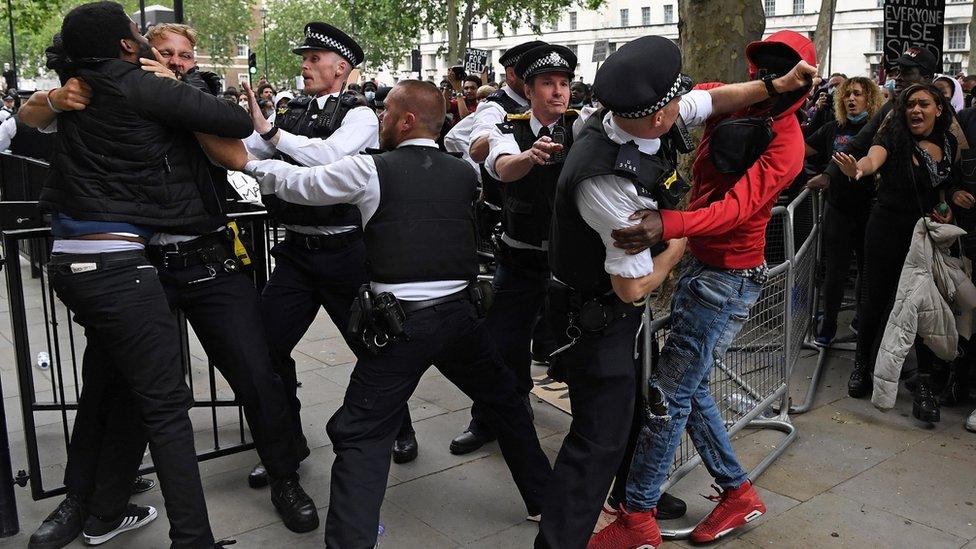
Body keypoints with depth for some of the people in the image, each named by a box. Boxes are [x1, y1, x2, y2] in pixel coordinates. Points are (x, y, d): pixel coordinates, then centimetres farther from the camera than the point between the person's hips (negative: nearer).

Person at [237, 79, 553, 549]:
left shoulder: (370, 170, -3)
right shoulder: (464, 174, 8)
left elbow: (296, 183, 7)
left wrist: (250, 161, 26)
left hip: (399, 322, -4)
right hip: (461, 314, 4)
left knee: (361, 436, 5)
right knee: (505, 402, 25)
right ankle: (542, 498, 36)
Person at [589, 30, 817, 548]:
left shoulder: (785, 144, -16)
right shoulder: (731, 105, 5)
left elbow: (737, 207, -30)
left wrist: (667, 224, -46)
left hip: (727, 276, -8)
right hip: (696, 262, 8)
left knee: (670, 393, -6)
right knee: (690, 388, 15)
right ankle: (738, 493, 30)